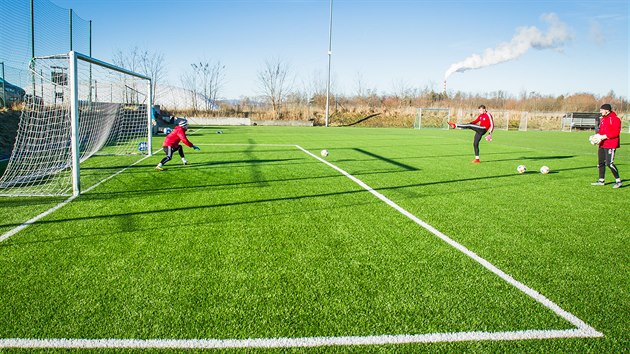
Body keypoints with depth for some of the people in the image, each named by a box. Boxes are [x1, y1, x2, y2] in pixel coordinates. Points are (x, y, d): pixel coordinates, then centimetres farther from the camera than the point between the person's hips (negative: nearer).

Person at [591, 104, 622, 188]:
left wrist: (605, 136, -22)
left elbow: (616, 133, -18)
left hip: (610, 145, -9)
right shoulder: (602, 119, 16)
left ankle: (618, 181, -4)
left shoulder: (615, 119, -11)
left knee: (609, 163, -14)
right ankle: (601, 180, 22)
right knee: (600, 162, 12)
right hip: (602, 145, 9)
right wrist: (598, 137, 5)